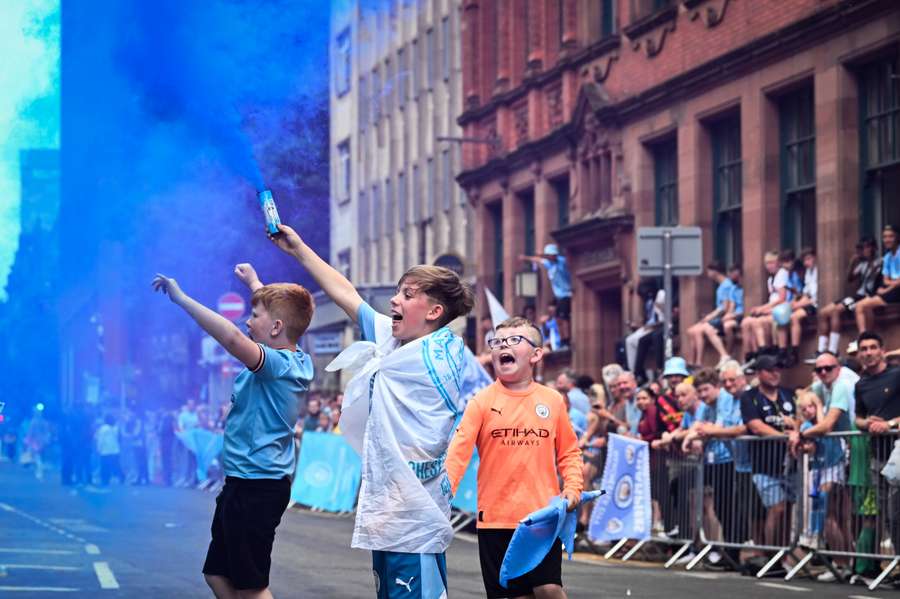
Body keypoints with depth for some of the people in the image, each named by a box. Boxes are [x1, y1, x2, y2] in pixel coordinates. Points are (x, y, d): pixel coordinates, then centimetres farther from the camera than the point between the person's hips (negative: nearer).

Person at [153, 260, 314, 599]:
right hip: (242, 484, 10)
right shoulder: (299, 360, 7)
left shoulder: (278, 364, -20)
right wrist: (254, 283, 43)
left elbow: (232, 337, -39)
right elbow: (277, 310, 29)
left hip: (255, 489, -10)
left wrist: (181, 298, -33)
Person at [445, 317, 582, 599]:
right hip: (495, 518, 0)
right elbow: (458, 451, -11)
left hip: (543, 514, 0)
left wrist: (573, 487, -4)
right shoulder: (483, 401, -2)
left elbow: (569, 451, 12)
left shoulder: (552, 400, 4)